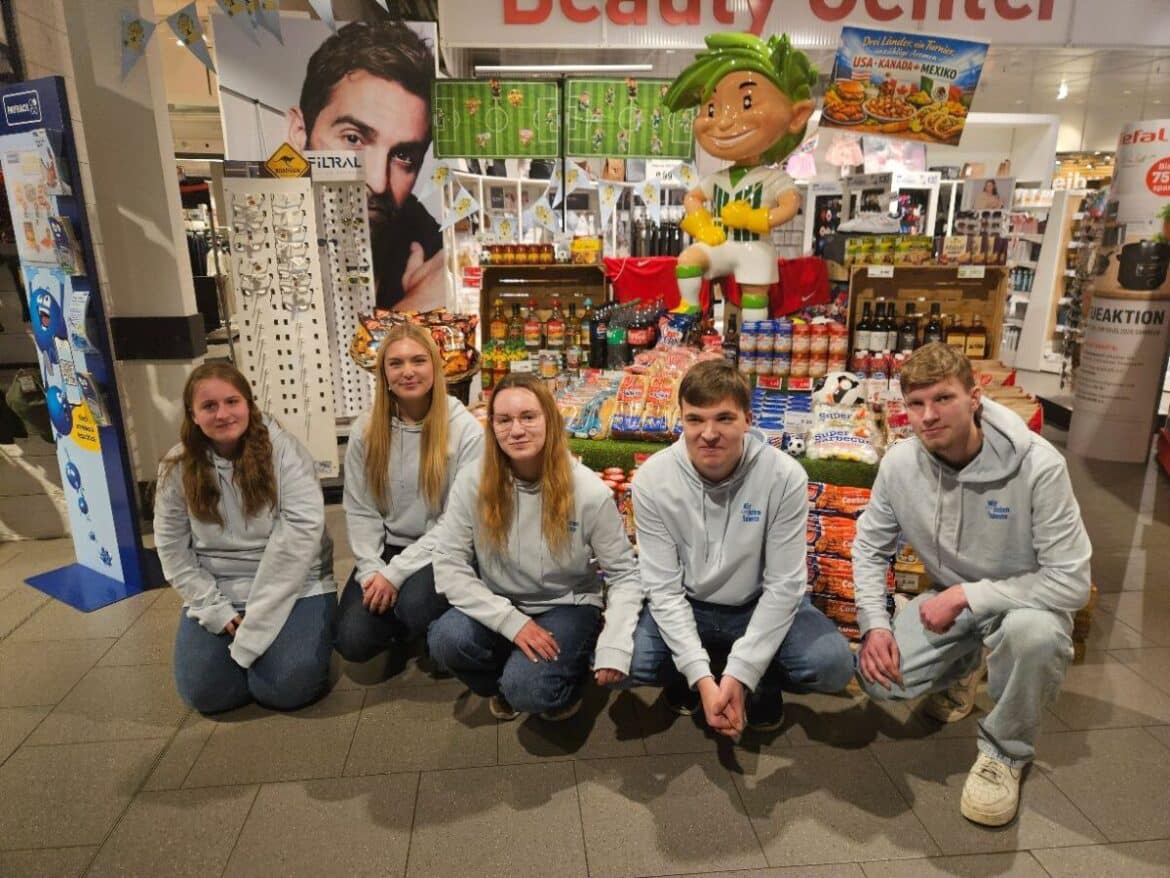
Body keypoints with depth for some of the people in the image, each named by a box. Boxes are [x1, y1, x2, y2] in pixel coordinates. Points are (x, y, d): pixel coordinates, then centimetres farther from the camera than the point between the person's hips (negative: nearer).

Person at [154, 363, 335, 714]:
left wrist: (258, 617, -20)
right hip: (217, 595, 4)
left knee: (288, 685, -19)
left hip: (292, 587, -3)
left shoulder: (282, 449, -13)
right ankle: (242, 644, 20)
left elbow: (301, 529, -20)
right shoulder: (177, 467, -1)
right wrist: (215, 610, -8)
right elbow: (172, 549, 3)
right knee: (204, 692, -11)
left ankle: (312, 631, 13)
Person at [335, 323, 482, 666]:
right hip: (386, 549, 4)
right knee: (353, 641, -13)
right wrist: (372, 571, -13)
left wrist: (396, 573, -17)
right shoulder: (365, 429, 0)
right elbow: (359, 510, 1)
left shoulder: (465, 429, -13)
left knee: (413, 604, -32)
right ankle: (401, 623, 20)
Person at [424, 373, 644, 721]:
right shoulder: (472, 483, -15)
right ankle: (501, 684, 8)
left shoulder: (590, 492, -20)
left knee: (527, 690, -27)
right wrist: (512, 622, -23)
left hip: (568, 607, -2)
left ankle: (568, 672, 11)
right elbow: (448, 563, -15)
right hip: (500, 608, 3)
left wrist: (614, 648, -27)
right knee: (445, 640, -26)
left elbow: (625, 575, -13)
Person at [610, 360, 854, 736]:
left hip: (761, 605, 0)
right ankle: (683, 677, 12)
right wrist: (701, 676, -24)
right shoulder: (652, 479, -19)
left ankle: (764, 681, 10)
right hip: (684, 607, 1)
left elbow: (783, 585, -17)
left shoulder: (785, 476, -21)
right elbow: (664, 587, -15)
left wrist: (741, 673, -22)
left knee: (833, 665, -26)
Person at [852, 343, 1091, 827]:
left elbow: (1071, 582, -26)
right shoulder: (900, 462, -17)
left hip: (1024, 599, -3)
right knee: (878, 677, -16)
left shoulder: (1038, 465, -29)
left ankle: (1006, 751, -7)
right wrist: (874, 623, -15)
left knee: (1033, 631, -39)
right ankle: (962, 666, 20)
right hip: (949, 599, 4)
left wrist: (967, 595, -28)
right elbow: (870, 546, -3)